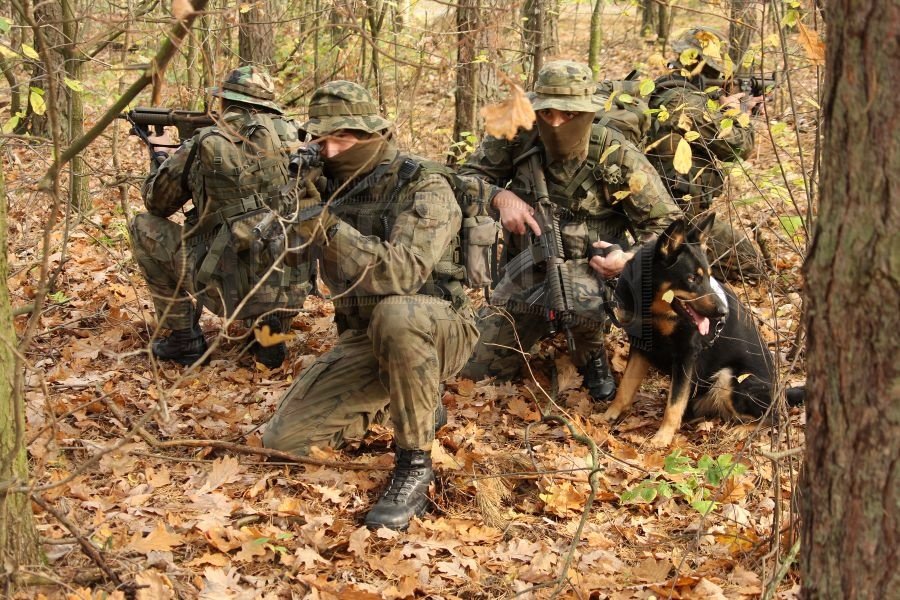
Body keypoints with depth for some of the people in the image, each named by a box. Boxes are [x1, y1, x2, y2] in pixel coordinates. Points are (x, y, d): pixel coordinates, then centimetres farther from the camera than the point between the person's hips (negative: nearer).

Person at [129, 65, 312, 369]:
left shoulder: (202, 145, -1)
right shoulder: (291, 136, 4)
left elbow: (156, 202, 14)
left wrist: (161, 155, 35)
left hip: (232, 289, -3)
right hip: (292, 292, 3)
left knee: (144, 227, 16)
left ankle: (184, 339, 17)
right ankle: (272, 329, 14)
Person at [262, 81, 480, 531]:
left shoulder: (424, 186, -16)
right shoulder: (331, 186, 4)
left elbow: (402, 272, -31)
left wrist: (326, 226, -38)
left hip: (436, 329, -7)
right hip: (363, 338, 7)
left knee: (396, 314, -42)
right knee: (284, 440, -2)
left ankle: (414, 465, -25)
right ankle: (406, 402, 19)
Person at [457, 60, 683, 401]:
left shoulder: (617, 157, -18)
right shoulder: (516, 139, -12)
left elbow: (666, 222, -9)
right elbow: (466, 178, -1)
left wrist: (632, 256, -27)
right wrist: (500, 197, -21)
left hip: (587, 268, -4)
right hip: (527, 268, 4)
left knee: (580, 298, -43)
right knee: (475, 367, 5)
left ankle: (591, 354, -5)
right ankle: (545, 326, 33)